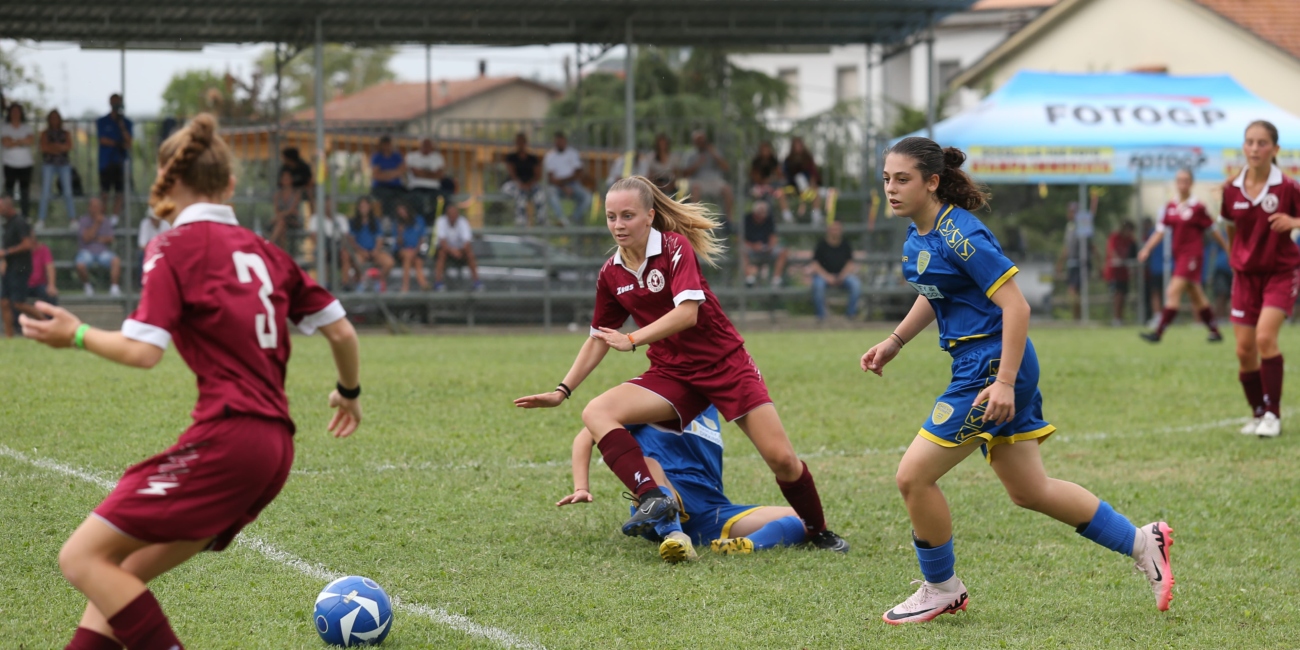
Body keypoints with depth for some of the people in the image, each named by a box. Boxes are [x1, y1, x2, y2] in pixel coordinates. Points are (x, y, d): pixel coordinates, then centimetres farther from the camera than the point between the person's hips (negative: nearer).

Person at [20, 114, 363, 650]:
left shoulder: (174, 248, -3)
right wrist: (349, 392, 36)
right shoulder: (264, 252, 17)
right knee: (123, 573, 13)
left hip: (225, 439, -8)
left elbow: (143, 351, -13)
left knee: (83, 559, -6)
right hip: (275, 445, 8)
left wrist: (76, 336, 3)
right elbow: (340, 330, 18)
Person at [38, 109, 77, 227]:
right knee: (45, 192, -9)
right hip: (48, 164, -1)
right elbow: (44, 147, -2)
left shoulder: (66, 134, 16)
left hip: (64, 164, 1)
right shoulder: (45, 134, 12)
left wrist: (53, 147, -8)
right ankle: (41, 220, -9)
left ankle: (72, 219, -4)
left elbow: (69, 146, 0)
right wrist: (60, 148, -4)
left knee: (68, 192, -7)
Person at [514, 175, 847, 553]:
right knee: (596, 413, -21)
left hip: (724, 363, -5)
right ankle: (654, 499, -34)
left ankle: (819, 533, 14)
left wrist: (633, 340, -27)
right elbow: (599, 339, 15)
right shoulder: (611, 274, 4)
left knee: (781, 458, -12)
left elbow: (687, 311, -25)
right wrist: (562, 391, 10)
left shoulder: (675, 247, -12)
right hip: (672, 376, 5)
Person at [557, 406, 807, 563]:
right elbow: (586, 436, 6)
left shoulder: (709, 404, 25)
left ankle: (746, 545, -44)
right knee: (645, 462, -37)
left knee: (804, 518, -14)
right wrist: (581, 489, -6)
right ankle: (674, 535, -62)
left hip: (712, 513, 5)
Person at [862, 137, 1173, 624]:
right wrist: (895, 341, 16)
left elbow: (1015, 306, -22)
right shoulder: (917, 235, 7)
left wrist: (1004, 382, -26)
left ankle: (942, 589, 11)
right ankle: (1141, 543, 26)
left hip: (993, 369, -10)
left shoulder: (960, 236, -21)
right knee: (1029, 490, 16)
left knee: (914, 475, -8)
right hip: (975, 365, 10)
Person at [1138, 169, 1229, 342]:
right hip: (1179, 255, 7)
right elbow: (1160, 231, 7)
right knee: (1197, 297, 13)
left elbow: (1213, 230, 0)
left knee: (1173, 292, -15)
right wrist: (1146, 249, -5)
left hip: (1192, 255, -7)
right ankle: (1215, 332, 24)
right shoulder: (1171, 207, 8)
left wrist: (1228, 248, 8)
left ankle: (1158, 333, -18)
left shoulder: (1197, 207, -9)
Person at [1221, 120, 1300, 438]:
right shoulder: (1232, 191, 0)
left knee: (1265, 337, -21)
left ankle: (1273, 415, -13)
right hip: (1246, 275, 4)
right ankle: (1257, 414, 18)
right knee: (1244, 350, 0)